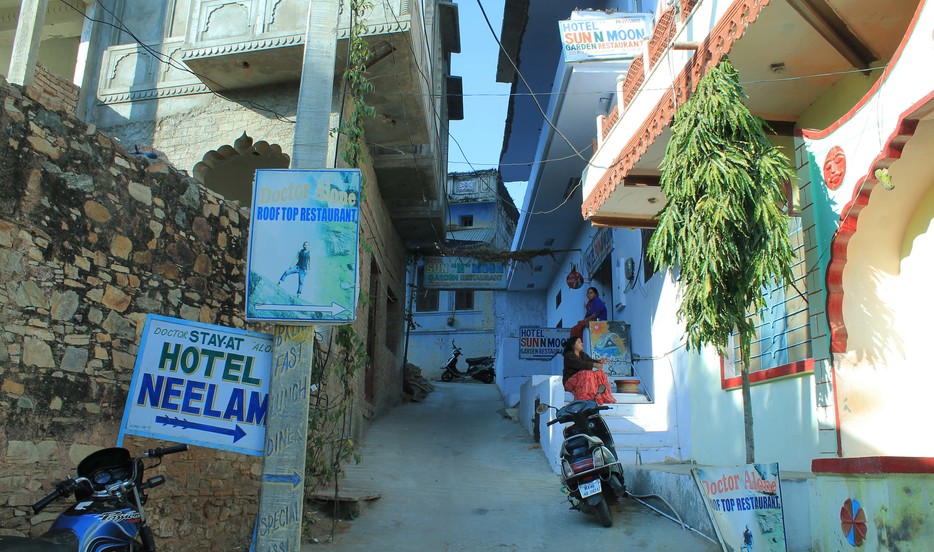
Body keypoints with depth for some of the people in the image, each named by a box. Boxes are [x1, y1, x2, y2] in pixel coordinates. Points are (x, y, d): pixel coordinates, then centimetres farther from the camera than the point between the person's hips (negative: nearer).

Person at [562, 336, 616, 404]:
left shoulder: (583, 355, 20)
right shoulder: (569, 356, -8)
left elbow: (591, 361, 5)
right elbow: (580, 364, -23)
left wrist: (599, 361, -18)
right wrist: (594, 365, -33)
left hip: (584, 378, 8)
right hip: (571, 380, -8)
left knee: (600, 374, -12)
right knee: (587, 374, -34)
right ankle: (585, 398, -48)